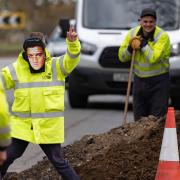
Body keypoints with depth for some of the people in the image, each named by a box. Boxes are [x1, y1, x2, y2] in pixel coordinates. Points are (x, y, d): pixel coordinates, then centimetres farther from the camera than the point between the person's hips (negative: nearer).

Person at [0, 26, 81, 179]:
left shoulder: (57, 67, -7)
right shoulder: (16, 70, -3)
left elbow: (72, 58, -21)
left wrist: (73, 42, -42)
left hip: (48, 127, -2)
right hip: (21, 126, 2)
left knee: (58, 161, 4)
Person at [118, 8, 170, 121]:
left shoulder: (162, 36, -15)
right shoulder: (132, 33, 1)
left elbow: (153, 58, -28)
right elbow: (122, 57, 6)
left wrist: (143, 44, -21)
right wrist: (130, 49, -12)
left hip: (158, 81, -5)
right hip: (139, 79, 5)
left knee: (157, 118, -7)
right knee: (139, 119, 9)